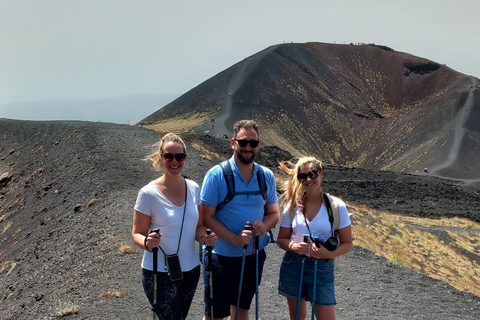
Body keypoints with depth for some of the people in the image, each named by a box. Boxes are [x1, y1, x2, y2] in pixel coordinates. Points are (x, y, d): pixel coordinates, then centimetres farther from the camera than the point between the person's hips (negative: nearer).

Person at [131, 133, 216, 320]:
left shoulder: (194, 188, -1)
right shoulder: (148, 193, -15)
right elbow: (137, 233, -8)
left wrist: (204, 238, -13)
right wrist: (147, 243, -29)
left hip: (190, 269, 5)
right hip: (159, 273, -5)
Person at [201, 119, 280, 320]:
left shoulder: (267, 176, -1)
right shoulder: (217, 175, -15)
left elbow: (274, 213, 7)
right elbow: (207, 217, -16)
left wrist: (265, 225, -16)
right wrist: (235, 239, -26)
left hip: (254, 255, 4)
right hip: (222, 256, -4)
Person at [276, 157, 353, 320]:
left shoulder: (337, 206, -9)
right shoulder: (292, 205, -2)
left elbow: (347, 243, -4)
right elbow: (282, 239, 5)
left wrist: (330, 253, -23)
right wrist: (293, 246, -17)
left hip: (322, 269, -2)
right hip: (292, 265, 2)